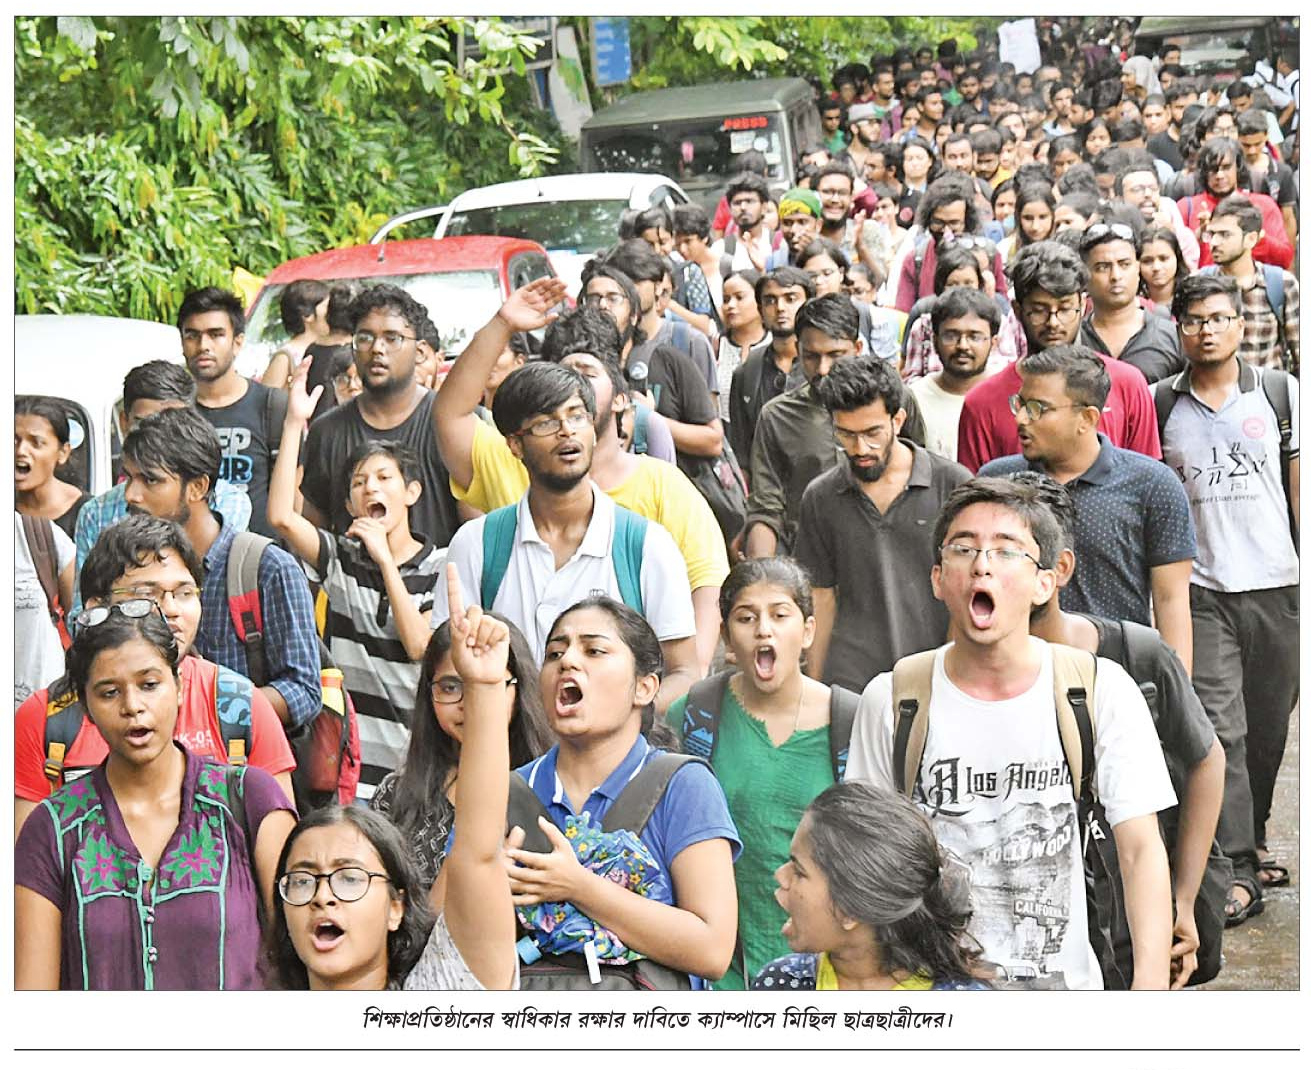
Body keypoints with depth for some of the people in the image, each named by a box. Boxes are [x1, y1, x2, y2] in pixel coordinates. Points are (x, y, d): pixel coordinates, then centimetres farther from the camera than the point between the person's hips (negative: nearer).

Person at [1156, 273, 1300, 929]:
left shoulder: (1279, 392, 4)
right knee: (1219, 728, -7)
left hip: (1276, 585, 1)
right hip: (1200, 589, -1)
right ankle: (1237, 870, -5)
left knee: (1268, 725, 9)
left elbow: (1299, 485, 5)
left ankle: (1251, 836, 30)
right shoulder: (1161, 404, 4)